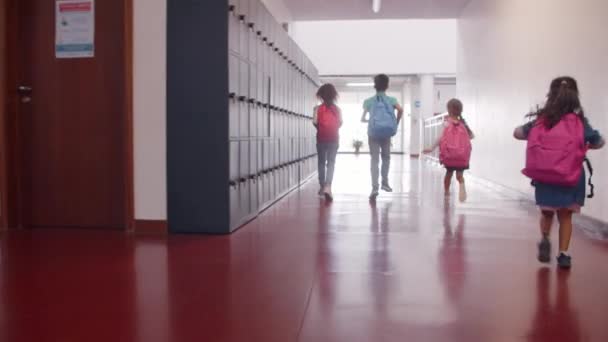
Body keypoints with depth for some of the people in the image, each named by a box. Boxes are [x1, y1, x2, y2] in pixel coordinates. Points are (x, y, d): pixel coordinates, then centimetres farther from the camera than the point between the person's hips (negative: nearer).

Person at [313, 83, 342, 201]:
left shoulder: (318, 108, -4)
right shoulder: (337, 109, 0)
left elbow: (315, 122, -11)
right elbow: (340, 122, -4)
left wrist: (320, 128, 9)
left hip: (321, 138, 0)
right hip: (334, 139, 0)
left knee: (321, 162, 13)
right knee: (331, 163, -1)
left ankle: (322, 187, 20)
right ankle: (328, 186, -19)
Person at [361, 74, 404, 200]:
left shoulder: (369, 101, 3)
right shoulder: (391, 100, 2)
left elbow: (362, 119, -1)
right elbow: (400, 109, -17)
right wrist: (396, 123, -2)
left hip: (373, 133, 0)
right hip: (386, 133, 1)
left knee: (374, 160, -2)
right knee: (386, 157, 21)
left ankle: (375, 188, -12)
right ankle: (385, 183, 24)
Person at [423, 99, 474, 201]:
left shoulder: (447, 123, -4)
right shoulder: (463, 123, 4)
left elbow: (440, 137, -10)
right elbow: (472, 136, 9)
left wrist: (432, 148, -5)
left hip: (449, 154, 0)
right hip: (462, 155, 1)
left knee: (449, 173, 19)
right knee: (459, 174, 3)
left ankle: (446, 191, 32)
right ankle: (462, 184, -30)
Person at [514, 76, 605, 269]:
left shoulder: (540, 121, -4)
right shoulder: (579, 122, -7)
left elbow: (517, 133, 9)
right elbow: (599, 143, 7)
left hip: (544, 178, 1)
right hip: (570, 179, -1)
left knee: (547, 213, 22)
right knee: (565, 216, 15)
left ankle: (545, 240, 3)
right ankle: (563, 254, 14)